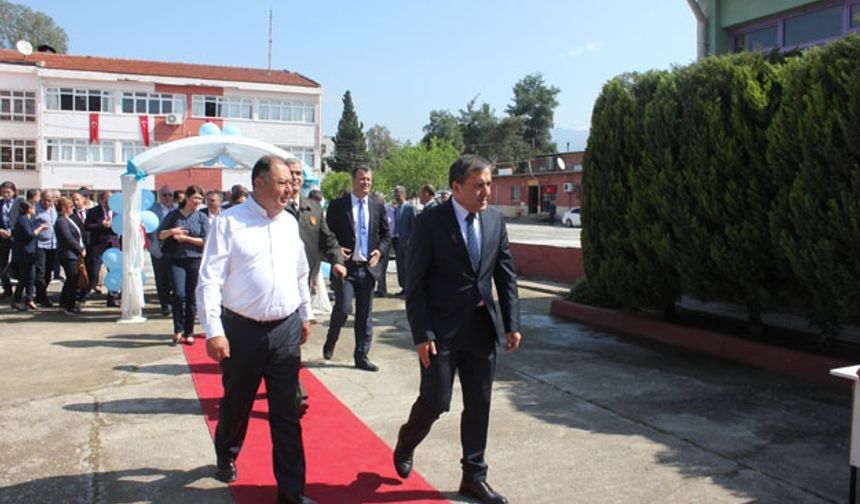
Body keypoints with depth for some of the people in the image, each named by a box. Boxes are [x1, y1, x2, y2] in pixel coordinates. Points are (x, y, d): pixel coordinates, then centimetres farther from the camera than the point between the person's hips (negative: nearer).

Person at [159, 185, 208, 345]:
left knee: (192, 297, 3)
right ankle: (178, 330, 4)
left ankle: (189, 332, 14)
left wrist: (186, 238, -10)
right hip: (176, 260, 0)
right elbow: (160, 235, 8)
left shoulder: (201, 218, 6)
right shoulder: (173, 215, 8)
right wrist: (171, 231, -10)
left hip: (195, 260, 0)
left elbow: (206, 240, -3)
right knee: (179, 294, -13)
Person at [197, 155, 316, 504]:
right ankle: (226, 457, 48)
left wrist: (305, 315, 21)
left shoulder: (290, 223, 7)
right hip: (242, 330, -3)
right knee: (236, 403, 18)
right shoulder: (229, 222, -9)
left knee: (287, 414, 5)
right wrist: (213, 331, -17)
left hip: (286, 330, 3)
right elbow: (210, 280, -12)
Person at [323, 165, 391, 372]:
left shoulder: (378, 206, 7)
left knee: (365, 315, 8)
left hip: (368, 268, 3)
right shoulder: (337, 205, -1)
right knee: (343, 309, -12)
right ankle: (331, 341, 18)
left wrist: (380, 250, -4)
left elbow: (386, 235, 14)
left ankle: (362, 356, 19)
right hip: (345, 266, -3)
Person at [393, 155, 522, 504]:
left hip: (482, 327, 5)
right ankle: (405, 445, 33)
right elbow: (414, 283, -11)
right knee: (435, 402, 0)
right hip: (442, 328, -4)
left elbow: (506, 275, 8)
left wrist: (512, 324, 2)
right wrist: (421, 334, -14)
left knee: (479, 405, 10)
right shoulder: (431, 222, -11)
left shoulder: (495, 220, 4)